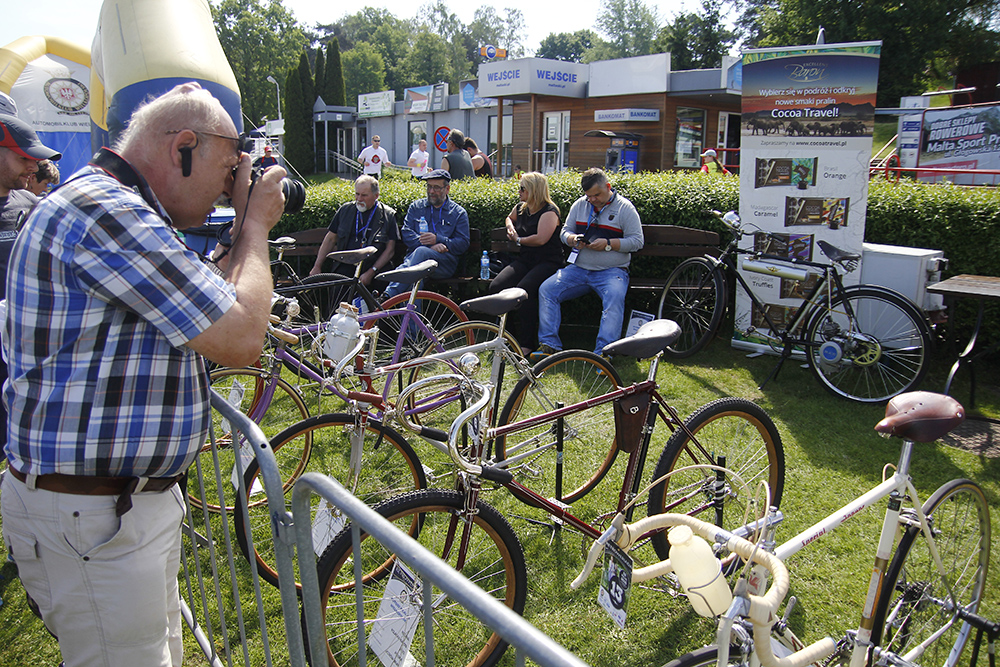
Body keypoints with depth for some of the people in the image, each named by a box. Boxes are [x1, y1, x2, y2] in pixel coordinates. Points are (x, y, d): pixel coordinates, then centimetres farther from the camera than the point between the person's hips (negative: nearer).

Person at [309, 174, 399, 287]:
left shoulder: (388, 215, 6)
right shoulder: (345, 210, 16)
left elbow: (390, 250, 0)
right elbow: (330, 239, 21)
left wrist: (371, 272, -12)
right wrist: (317, 267, 15)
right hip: (346, 267, 2)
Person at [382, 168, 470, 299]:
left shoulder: (459, 213, 15)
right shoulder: (416, 207, 21)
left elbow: (463, 244, 5)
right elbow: (406, 234, 8)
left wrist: (438, 239, -12)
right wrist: (431, 245, -10)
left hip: (445, 261, -2)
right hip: (414, 256, 2)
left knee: (421, 252, -36)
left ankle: (388, 296, -47)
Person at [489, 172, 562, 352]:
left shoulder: (549, 212, -7)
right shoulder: (520, 209, 16)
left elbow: (540, 239, -22)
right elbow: (509, 218, 41)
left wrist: (518, 239, -6)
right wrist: (510, 228, 17)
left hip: (547, 261, -7)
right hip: (524, 259, 7)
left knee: (523, 289, -34)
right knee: (496, 286, -19)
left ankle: (527, 343, -24)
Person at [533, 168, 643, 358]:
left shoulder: (624, 208, 0)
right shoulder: (579, 205, 14)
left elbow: (637, 241, -3)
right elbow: (565, 231, 19)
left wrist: (608, 244, -16)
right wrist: (573, 239, -5)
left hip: (612, 270, -4)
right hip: (578, 268, 4)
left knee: (615, 297, -35)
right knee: (546, 289, -15)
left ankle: (603, 352, -36)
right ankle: (550, 344, -14)